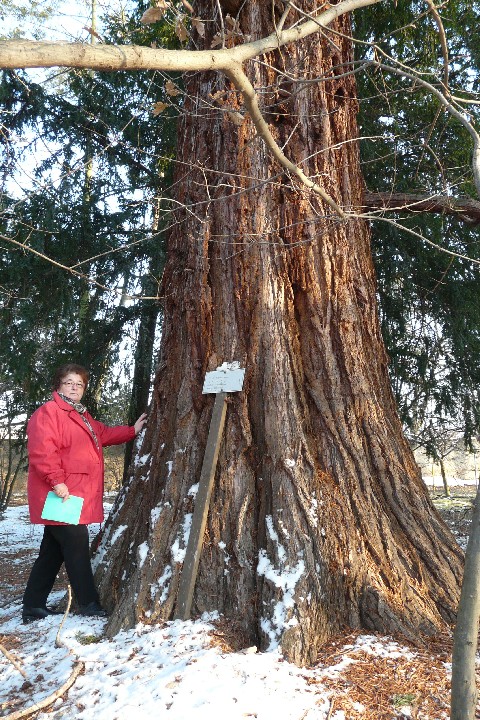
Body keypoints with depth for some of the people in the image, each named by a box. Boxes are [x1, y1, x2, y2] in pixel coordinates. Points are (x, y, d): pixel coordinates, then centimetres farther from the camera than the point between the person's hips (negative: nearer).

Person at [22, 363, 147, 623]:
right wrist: (57, 482, -26)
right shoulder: (47, 413, -11)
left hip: (77, 496, 10)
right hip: (62, 496, -10)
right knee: (77, 548, -4)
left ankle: (33, 606, 26)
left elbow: (104, 433, 32)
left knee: (53, 551, 15)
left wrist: (133, 430, 29)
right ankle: (89, 604, 8)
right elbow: (41, 452, -22)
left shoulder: (82, 417, 21)